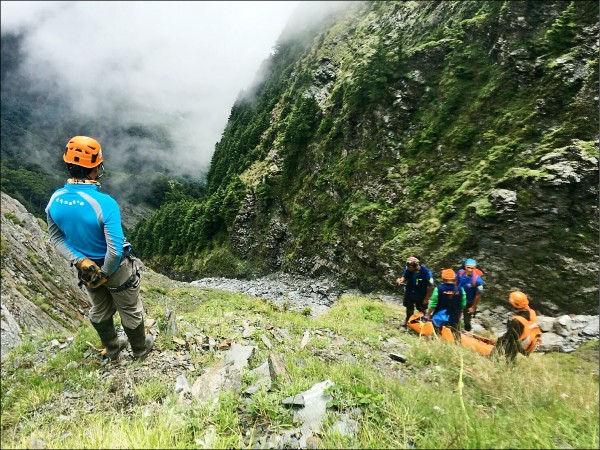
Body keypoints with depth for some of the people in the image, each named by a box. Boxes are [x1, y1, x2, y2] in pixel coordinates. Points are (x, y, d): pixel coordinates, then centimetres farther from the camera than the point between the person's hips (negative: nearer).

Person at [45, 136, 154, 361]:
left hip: (86, 267, 6)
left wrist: (79, 261, -4)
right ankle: (140, 348, 41)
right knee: (130, 310, 18)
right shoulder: (104, 203, -33)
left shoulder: (55, 199, -13)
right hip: (115, 266, -6)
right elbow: (115, 250, -32)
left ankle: (112, 348, 50)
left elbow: (55, 237, -1)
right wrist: (105, 273, -15)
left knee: (100, 310, 27)